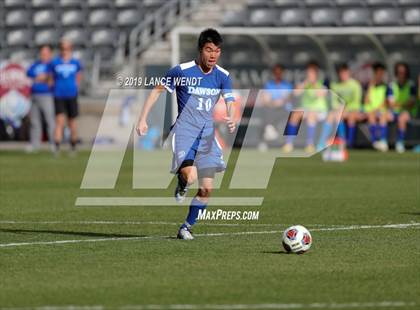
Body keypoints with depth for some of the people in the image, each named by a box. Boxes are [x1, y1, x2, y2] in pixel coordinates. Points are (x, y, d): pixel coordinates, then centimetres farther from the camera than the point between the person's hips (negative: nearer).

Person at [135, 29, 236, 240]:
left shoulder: (222, 76, 2)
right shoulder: (182, 71, -9)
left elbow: (230, 102, -4)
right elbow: (157, 90, 1)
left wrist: (231, 119, -28)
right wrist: (143, 119, -5)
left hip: (207, 134, 5)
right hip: (184, 130, -4)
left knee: (207, 188, 3)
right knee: (190, 177, -28)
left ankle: (187, 227, 22)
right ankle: (182, 186, 10)